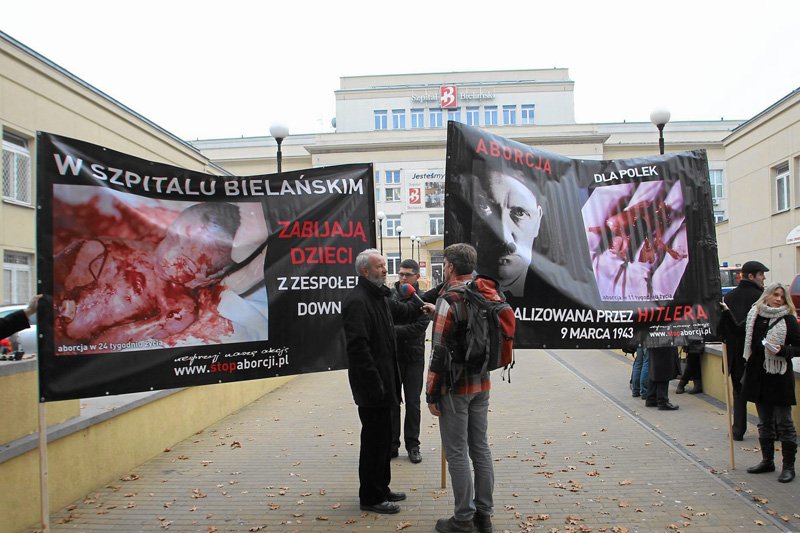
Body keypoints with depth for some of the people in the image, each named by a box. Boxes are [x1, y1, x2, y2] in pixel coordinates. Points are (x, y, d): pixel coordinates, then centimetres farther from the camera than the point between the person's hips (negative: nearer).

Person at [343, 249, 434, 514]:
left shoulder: (380, 297, 14)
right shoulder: (357, 301, -19)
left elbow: (399, 310, 38)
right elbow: (358, 346, -25)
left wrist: (420, 306, 45)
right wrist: (375, 382, -25)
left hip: (383, 379, 10)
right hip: (371, 385, -10)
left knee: (382, 437, 18)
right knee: (375, 439, -1)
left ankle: (381, 488, 31)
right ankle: (370, 497, 12)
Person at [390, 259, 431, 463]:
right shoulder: (389, 295, -1)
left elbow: (418, 328, -14)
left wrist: (393, 329, -17)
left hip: (414, 357, -1)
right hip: (392, 356, 1)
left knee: (413, 403, 8)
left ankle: (413, 446, 19)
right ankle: (392, 445, 20)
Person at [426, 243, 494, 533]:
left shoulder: (449, 300, -16)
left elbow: (440, 351, -18)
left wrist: (431, 393, -11)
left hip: (455, 388, -7)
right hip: (482, 384, 8)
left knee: (456, 453, 2)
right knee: (480, 448, 14)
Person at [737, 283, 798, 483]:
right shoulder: (754, 316, 5)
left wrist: (783, 351, -22)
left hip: (780, 376, -5)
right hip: (758, 375, 5)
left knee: (784, 423, 1)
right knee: (764, 423, 15)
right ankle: (767, 460, 27)